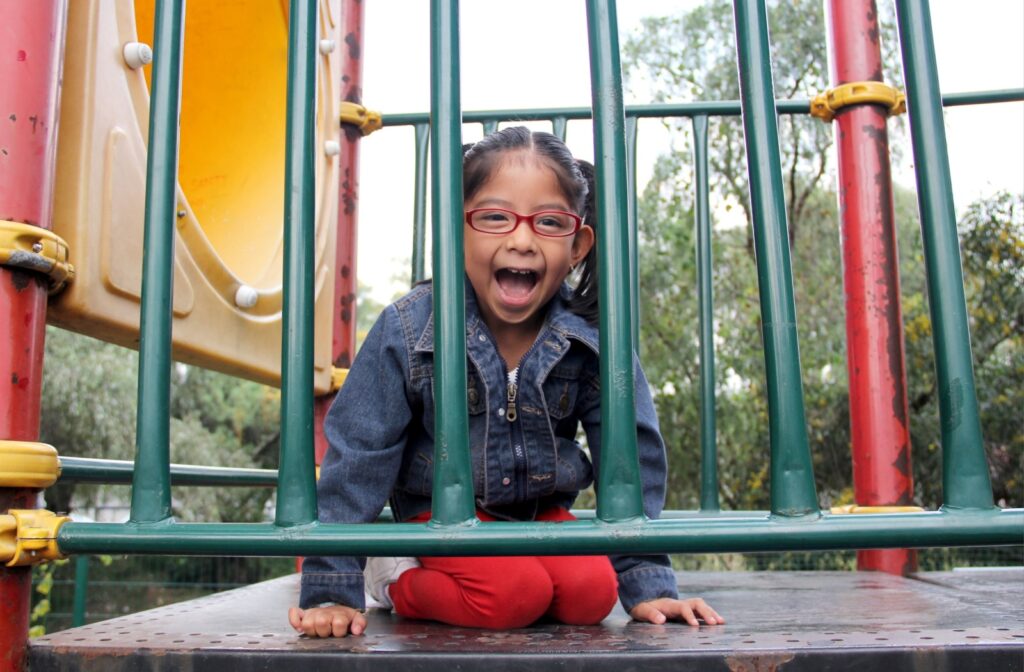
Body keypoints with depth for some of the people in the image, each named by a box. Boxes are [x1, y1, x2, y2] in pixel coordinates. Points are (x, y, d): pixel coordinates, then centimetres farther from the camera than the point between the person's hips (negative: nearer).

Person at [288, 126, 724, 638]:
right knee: (515, 594, -26)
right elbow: (357, 458, -16)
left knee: (591, 593, -19)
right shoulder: (409, 329, -19)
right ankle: (397, 580, 0)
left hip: (542, 511, 4)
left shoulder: (592, 337, -15)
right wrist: (331, 590, -17)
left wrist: (646, 583, -9)